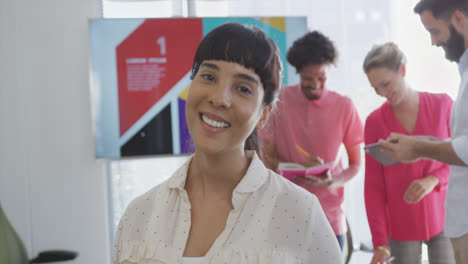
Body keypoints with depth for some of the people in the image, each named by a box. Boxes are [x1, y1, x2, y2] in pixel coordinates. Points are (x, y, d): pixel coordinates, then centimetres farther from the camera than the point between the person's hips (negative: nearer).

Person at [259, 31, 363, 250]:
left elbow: (356, 164, 4)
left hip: (330, 215, 1)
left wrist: (334, 181, -17)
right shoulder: (280, 101, -2)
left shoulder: (344, 106, -1)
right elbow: (266, 157, 2)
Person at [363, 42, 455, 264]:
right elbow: (373, 185, -2)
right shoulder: (374, 121, -3)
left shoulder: (442, 105, -3)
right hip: (400, 225, 0)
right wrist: (379, 241, -9)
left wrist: (434, 180, -18)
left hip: (442, 218, 0)